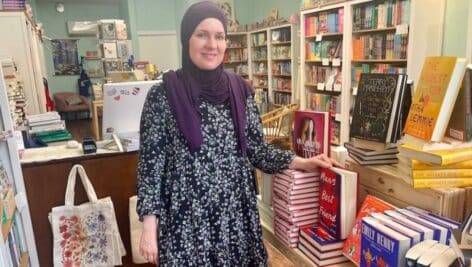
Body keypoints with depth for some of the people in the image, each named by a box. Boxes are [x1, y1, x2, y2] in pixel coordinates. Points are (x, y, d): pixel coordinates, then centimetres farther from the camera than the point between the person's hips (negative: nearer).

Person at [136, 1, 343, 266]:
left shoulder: (241, 90, 1)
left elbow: (256, 149, 6)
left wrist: (301, 162, -5)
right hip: (187, 217, -3)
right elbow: (151, 162, -6)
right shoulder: (163, 95, -8)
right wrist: (149, 226, -8)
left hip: (236, 213, 3)